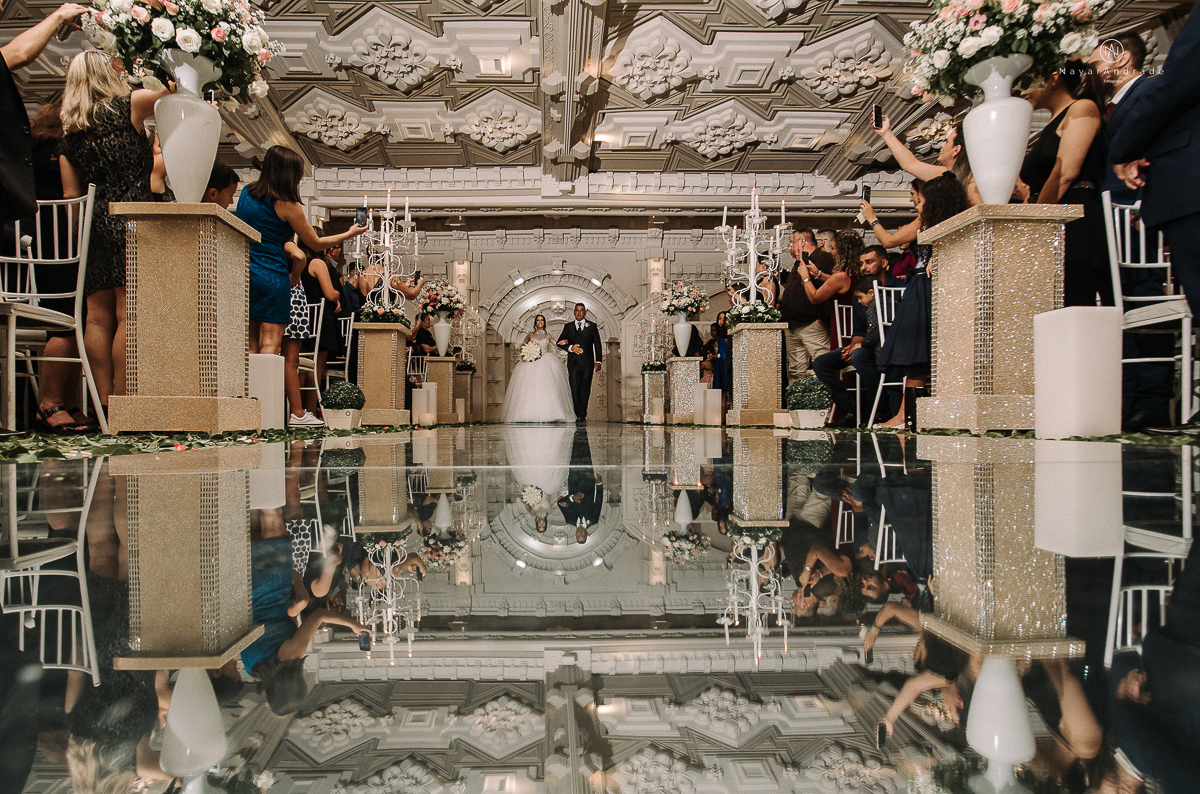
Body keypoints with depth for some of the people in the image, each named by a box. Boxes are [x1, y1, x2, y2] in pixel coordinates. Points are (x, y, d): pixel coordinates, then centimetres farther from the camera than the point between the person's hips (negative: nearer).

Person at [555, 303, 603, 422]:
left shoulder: (592, 326, 9)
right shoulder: (568, 326, 14)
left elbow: (597, 345, 7)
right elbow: (559, 342, 11)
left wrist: (598, 361, -2)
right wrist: (570, 347, -7)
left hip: (587, 363, -1)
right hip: (573, 362, 1)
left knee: (585, 390, -2)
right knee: (575, 389, -3)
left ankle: (582, 415, 3)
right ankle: (578, 415, 3)